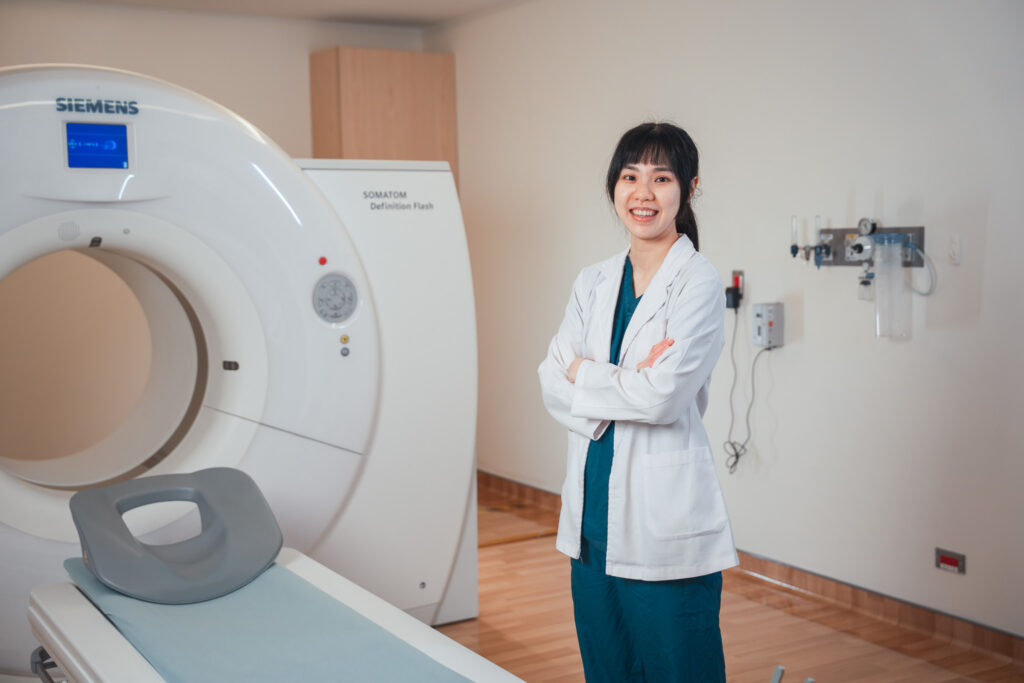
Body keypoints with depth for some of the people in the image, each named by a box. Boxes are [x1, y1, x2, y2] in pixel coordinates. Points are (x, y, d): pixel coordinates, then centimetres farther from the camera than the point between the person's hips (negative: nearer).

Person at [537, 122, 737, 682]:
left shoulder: (698, 282, -9)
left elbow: (664, 396, -19)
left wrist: (584, 373, -6)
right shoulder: (593, 283, 10)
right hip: (593, 515, 6)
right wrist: (628, 383, -14)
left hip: (665, 522, -6)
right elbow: (551, 385, 1)